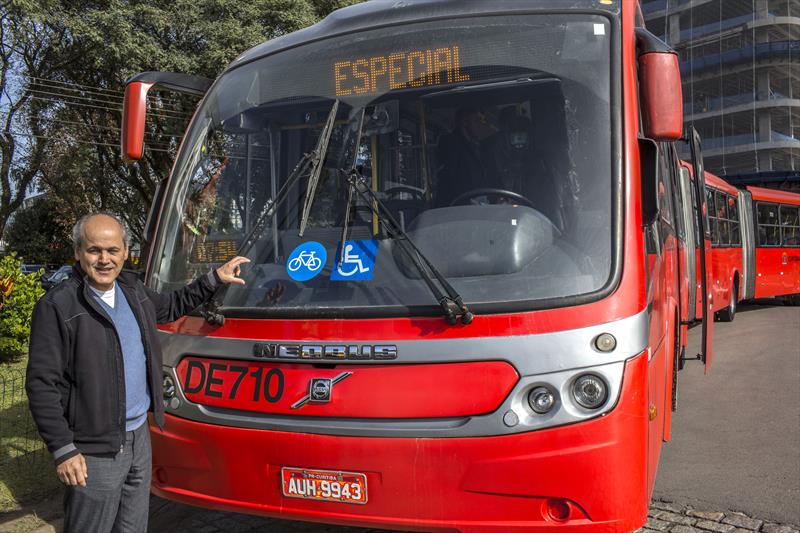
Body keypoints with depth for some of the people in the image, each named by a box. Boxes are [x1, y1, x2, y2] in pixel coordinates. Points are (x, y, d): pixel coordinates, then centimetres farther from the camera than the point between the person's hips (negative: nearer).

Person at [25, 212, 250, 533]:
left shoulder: (132, 289, 7)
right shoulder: (57, 307, -15)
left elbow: (170, 307, 27)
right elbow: (41, 385, -14)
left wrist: (214, 279, 22)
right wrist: (63, 450, -15)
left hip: (140, 437, 7)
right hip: (94, 452, -7)